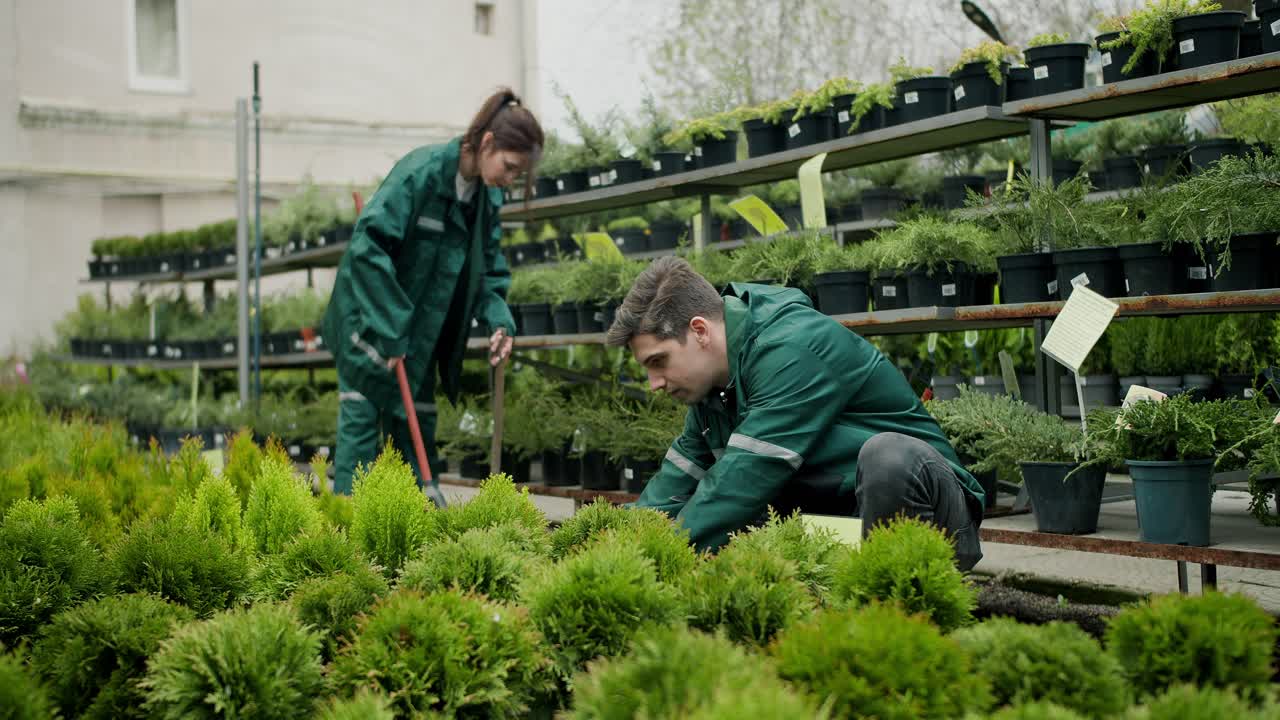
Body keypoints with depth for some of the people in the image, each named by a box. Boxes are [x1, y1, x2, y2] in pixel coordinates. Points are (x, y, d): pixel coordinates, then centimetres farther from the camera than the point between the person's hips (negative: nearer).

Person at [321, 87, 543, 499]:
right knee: (363, 414, -7)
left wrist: (499, 321, -9)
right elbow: (369, 245, -27)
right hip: (369, 322, -7)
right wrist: (390, 331, -28)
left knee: (415, 421, 8)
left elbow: (488, 268, 10)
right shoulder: (422, 172, -22)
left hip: (420, 329, 7)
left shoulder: (488, 196, 2)